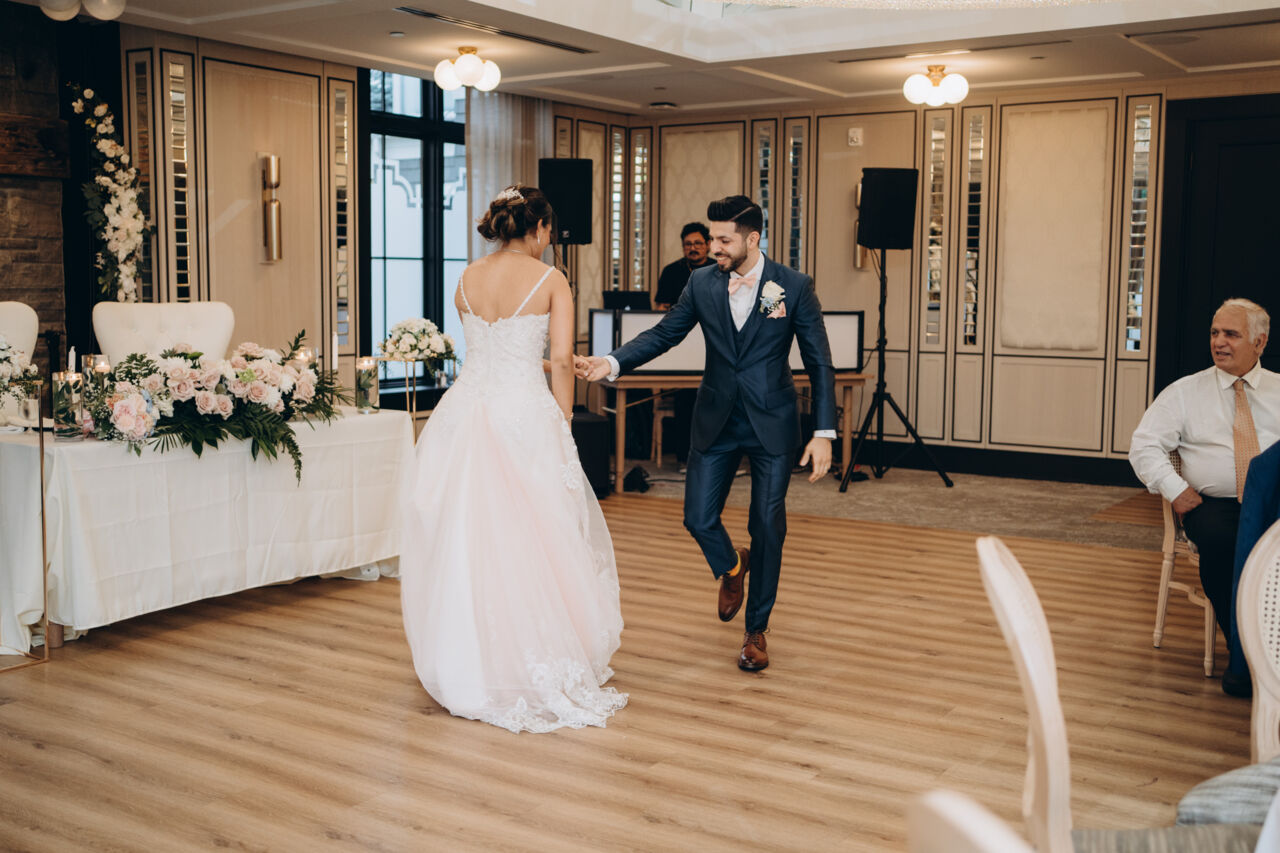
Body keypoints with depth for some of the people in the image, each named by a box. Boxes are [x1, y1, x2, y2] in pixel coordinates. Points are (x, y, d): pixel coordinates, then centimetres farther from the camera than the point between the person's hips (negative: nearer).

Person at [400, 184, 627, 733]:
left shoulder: (466, 280, 10)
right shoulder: (550, 281, -4)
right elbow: (562, 361, -10)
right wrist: (564, 420, 0)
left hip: (465, 414, 5)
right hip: (525, 417, -4)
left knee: (464, 539, 11)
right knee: (531, 541, 5)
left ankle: (467, 665, 20)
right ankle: (539, 670, 12)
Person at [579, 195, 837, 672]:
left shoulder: (794, 287, -8)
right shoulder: (702, 283, -1)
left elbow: (819, 363, -5)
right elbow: (664, 333, 5)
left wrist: (824, 433, -10)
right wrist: (612, 362, -11)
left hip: (772, 425, -2)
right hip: (716, 422, 3)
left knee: (768, 529, 2)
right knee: (699, 518, 1)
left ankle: (756, 630, 20)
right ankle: (731, 568, 37)